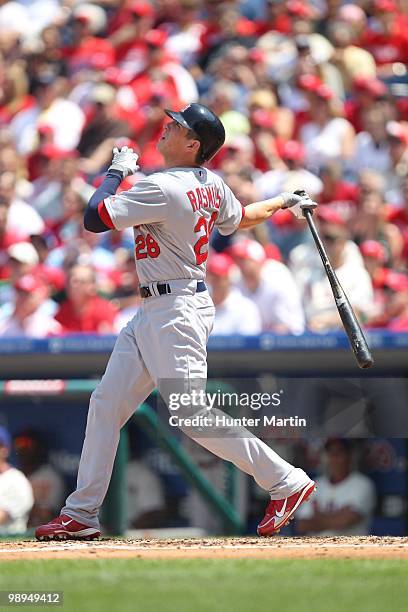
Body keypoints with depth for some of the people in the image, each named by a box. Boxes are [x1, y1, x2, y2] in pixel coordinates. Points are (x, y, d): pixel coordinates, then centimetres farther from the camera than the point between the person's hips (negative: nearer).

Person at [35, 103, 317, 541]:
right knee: (106, 403, 8)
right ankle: (81, 514, 11)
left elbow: (93, 219, -18)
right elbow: (239, 218, 26)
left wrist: (117, 171, -3)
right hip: (153, 313, 10)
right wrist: (283, 202, 44)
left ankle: (287, 483, -4)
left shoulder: (163, 188, -20)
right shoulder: (210, 185, 7)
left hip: (177, 309, -10)